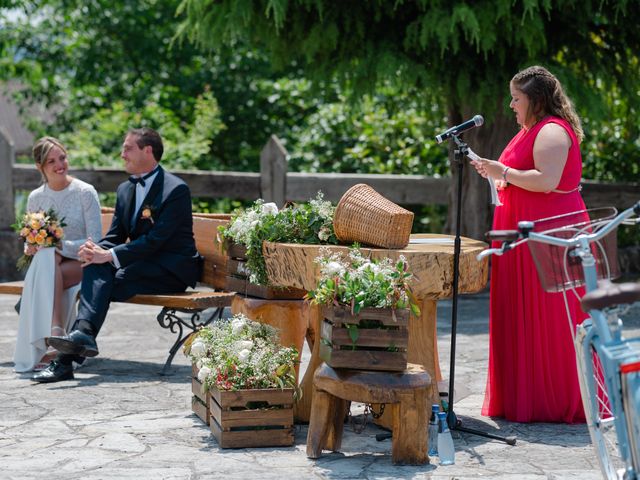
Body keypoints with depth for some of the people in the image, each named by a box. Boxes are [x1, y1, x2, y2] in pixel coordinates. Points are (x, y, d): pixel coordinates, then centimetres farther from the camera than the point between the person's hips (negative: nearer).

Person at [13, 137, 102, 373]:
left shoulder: (85, 192, -4)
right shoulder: (35, 198, 8)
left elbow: (96, 242, -8)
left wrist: (61, 246, -20)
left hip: (81, 264, -3)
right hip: (49, 264, 3)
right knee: (45, 256, -33)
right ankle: (55, 336, -43)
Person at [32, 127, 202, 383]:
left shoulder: (176, 189, -11)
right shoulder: (125, 190, 14)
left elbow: (156, 239, -20)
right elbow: (114, 236, 11)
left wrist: (110, 255, -25)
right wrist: (96, 250, -13)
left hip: (172, 270, -7)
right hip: (142, 264, 7)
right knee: (97, 266, -22)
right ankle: (84, 331, -38)